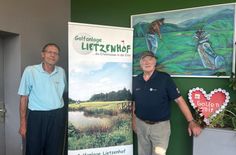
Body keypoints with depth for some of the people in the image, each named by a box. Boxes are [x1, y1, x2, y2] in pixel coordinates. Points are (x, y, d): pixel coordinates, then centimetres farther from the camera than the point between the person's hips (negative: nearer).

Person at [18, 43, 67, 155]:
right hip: (37, 116, -2)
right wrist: (23, 123, -2)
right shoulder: (30, 71, -6)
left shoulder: (61, 72, 3)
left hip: (58, 116, 3)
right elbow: (24, 97, -2)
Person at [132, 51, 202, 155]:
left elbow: (179, 100, -14)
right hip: (141, 124, 4)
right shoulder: (136, 81, -1)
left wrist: (191, 122, -19)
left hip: (160, 125, -4)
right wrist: (133, 121, 8)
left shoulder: (164, 78, -12)